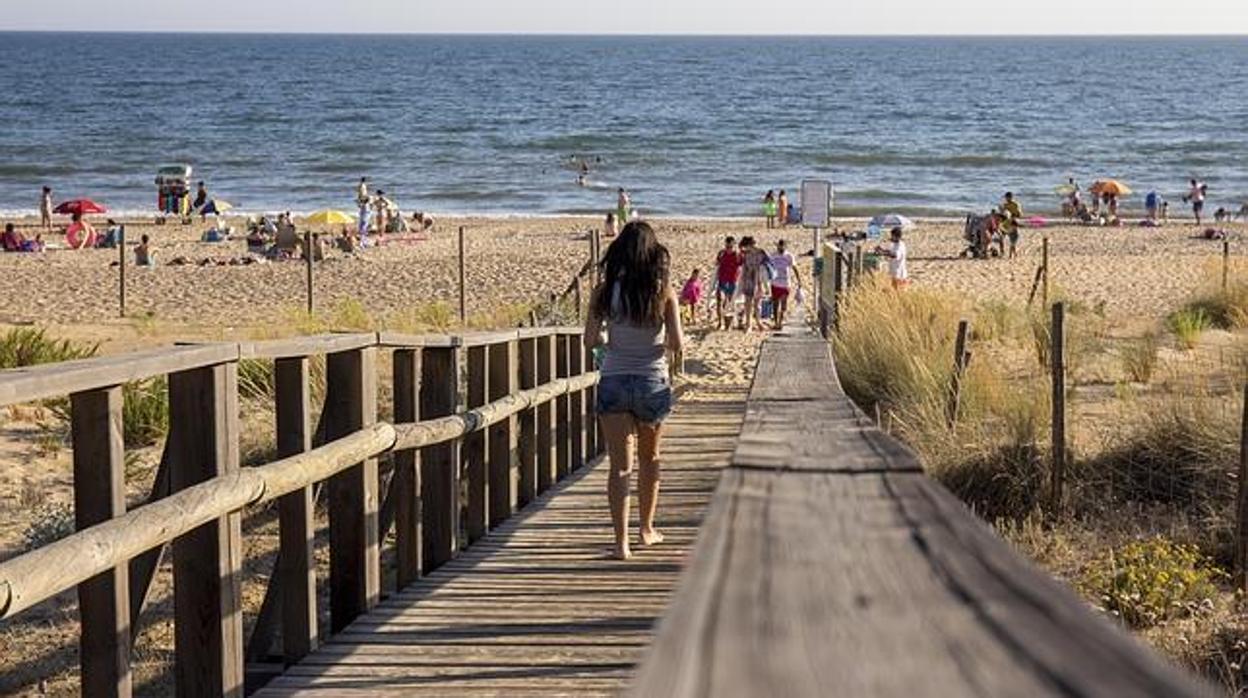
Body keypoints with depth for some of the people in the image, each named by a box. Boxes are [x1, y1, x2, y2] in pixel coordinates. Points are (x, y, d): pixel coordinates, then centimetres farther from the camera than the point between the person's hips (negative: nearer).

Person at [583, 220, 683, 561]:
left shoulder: (606, 291, -5)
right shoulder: (663, 291, -6)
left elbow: (591, 340, -8)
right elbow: (677, 344, -10)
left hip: (613, 382, -1)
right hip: (652, 381, 1)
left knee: (620, 465, -1)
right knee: (649, 459, 21)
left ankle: (621, 541, -10)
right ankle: (647, 529, 33)